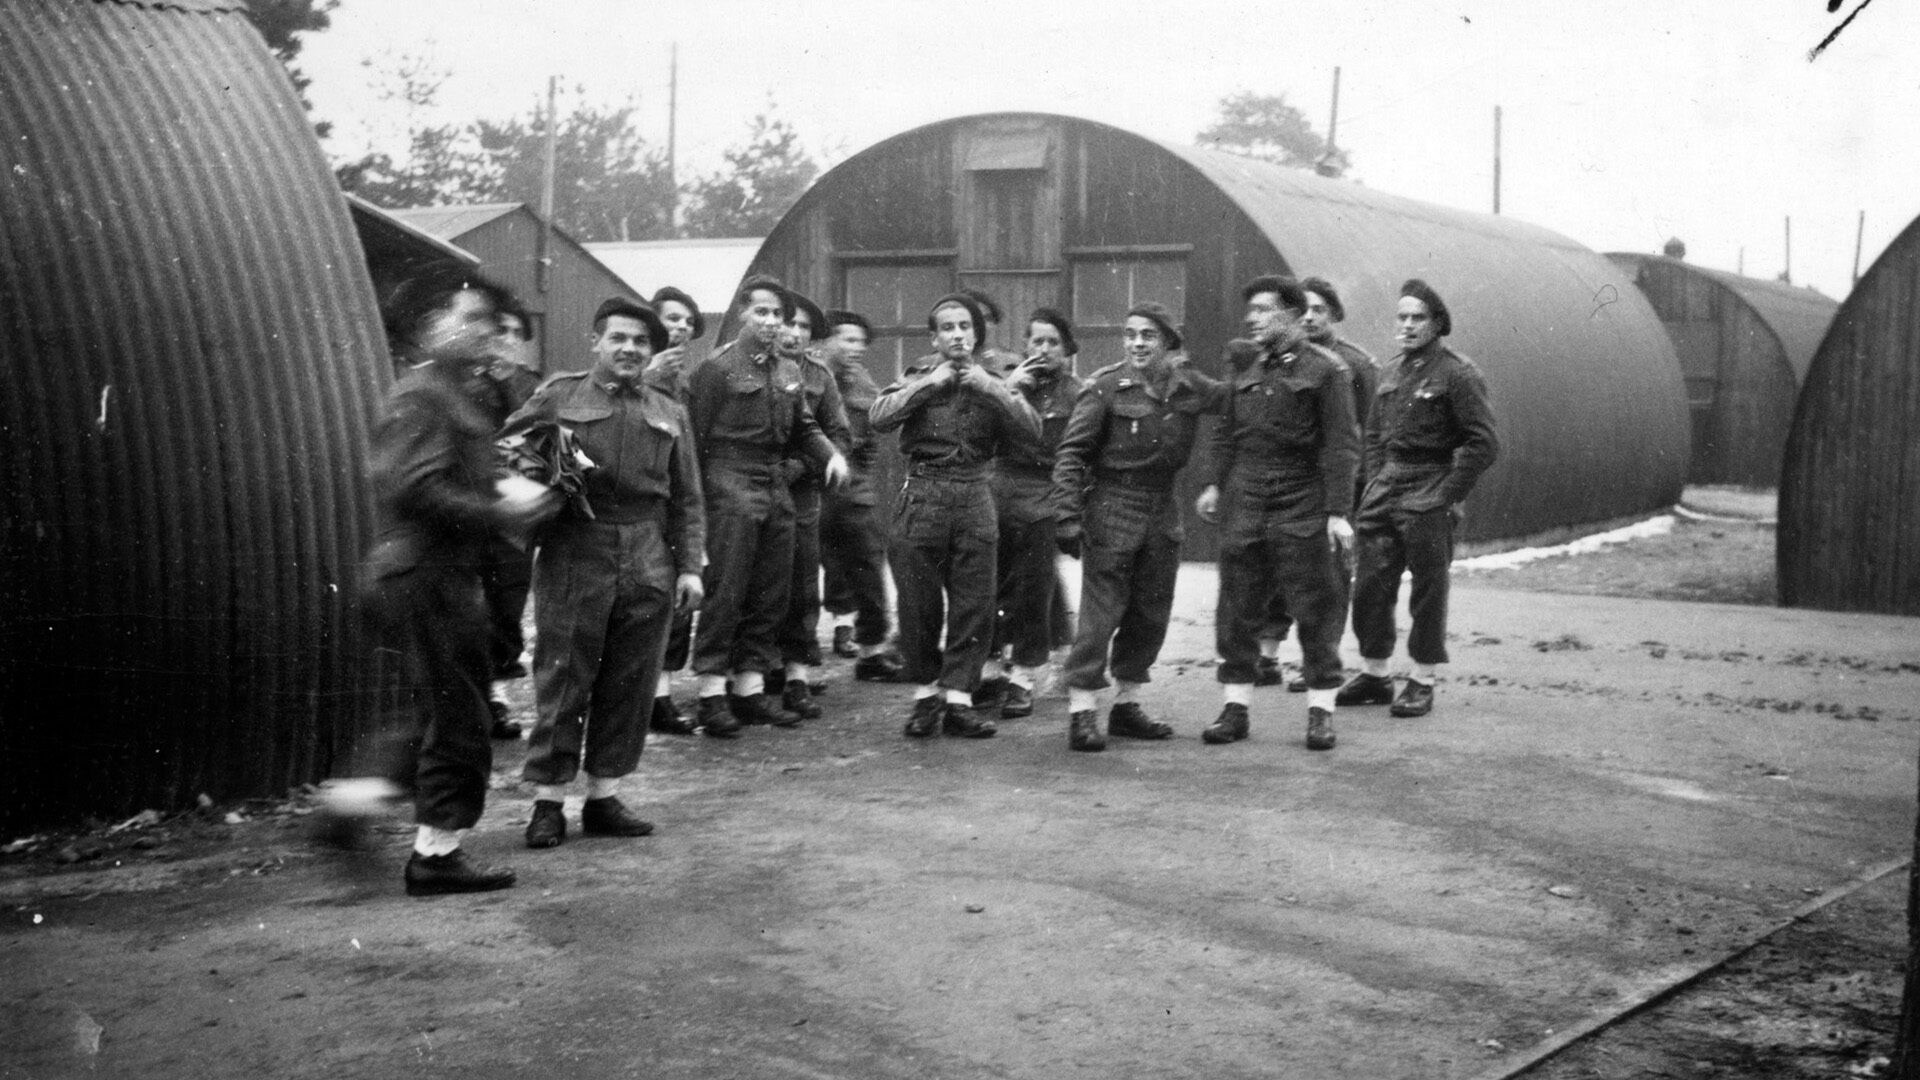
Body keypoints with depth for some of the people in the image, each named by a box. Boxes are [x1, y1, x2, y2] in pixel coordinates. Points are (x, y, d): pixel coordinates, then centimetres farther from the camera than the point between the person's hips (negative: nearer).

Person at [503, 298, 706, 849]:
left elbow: (686, 499, 14)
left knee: (629, 685, 6)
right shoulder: (558, 396, 7)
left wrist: (690, 565, 6)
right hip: (574, 559, -3)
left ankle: (604, 797, 16)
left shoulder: (669, 414, 16)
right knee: (563, 682, -2)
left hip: (648, 567, 3)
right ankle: (547, 801, 6)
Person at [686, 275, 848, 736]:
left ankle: (749, 688, 18)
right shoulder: (717, 368, -7)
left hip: (777, 489, 7)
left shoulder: (788, 372, 15)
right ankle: (712, 694, -2)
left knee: (770, 595, 10)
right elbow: (693, 438, -8)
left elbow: (804, 428, 23)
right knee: (725, 593, -7)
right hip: (732, 487, -7)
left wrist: (831, 454, 3)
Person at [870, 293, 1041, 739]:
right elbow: (879, 417, -10)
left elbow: (1031, 429, -3)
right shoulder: (918, 378, 8)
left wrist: (990, 388, -9)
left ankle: (958, 700, 6)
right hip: (922, 495, -1)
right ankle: (925, 695, 15)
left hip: (974, 497, 2)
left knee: (974, 604, -1)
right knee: (919, 603, 1)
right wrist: (929, 384, -11)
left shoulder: (992, 383, 12)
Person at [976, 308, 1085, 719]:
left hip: (1042, 504, -2)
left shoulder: (1075, 394, 3)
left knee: (1033, 595, -2)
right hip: (996, 497, 2)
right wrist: (1007, 392, -9)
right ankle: (991, 670, 18)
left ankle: (1022, 679, 9)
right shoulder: (1006, 381, 10)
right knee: (987, 590, 3)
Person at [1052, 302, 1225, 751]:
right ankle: (1082, 711, -3)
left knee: (1152, 614, 11)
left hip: (1162, 511, 5)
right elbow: (1071, 452, -9)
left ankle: (1127, 705, 24)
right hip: (1112, 508, -5)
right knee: (1101, 612, -7)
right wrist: (1067, 514, -16)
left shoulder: (1190, 387, 4)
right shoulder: (1106, 387, -8)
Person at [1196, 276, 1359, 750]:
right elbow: (1227, 434, 19)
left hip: (1302, 506, -5)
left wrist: (1338, 511, -14)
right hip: (1245, 503, 5)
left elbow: (1340, 445, -8)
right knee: (1238, 609, 6)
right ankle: (1235, 707, 14)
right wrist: (1214, 484, 5)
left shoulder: (1325, 370, -4)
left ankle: (1320, 711, 10)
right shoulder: (1247, 371, 13)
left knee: (1316, 610, 1)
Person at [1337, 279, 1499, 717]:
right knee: (1369, 584, 6)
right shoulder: (1390, 370, 13)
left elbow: (1484, 443, -12)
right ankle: (1373, 674, 18)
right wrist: (1374, 483, 11)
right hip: (1385, 493, 7)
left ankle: (1422, 683, 10)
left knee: (1428, 591, 1)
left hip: (1427, 499, -6)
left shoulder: (1457, 373, -8)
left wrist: (1446, 494, -13)